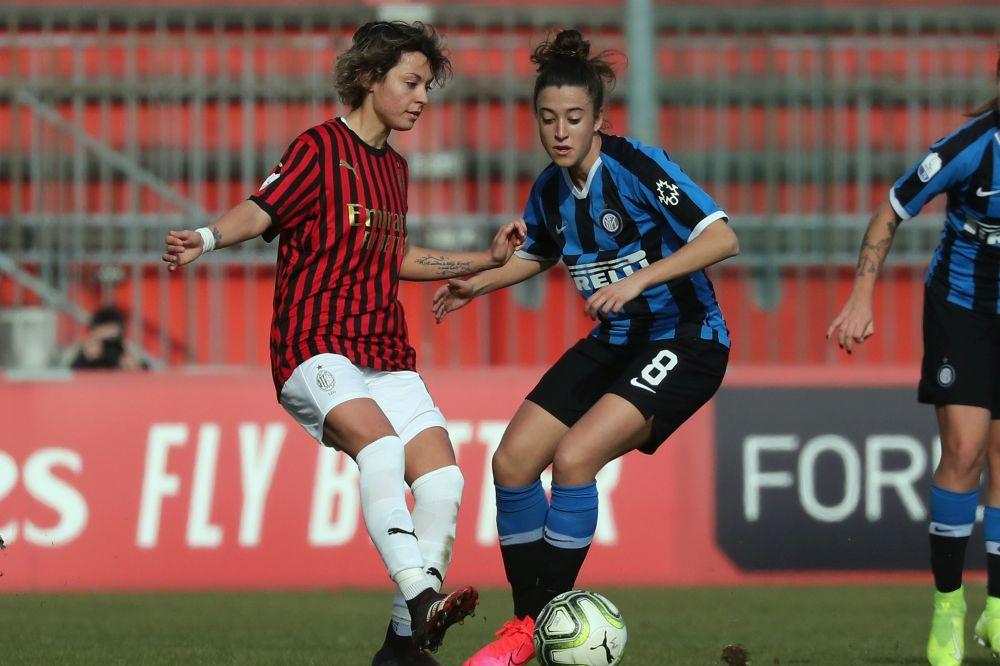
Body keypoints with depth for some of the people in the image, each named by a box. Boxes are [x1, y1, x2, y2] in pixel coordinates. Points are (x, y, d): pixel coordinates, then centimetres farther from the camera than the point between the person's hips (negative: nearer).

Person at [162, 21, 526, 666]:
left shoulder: (395, 167, 21)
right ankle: (420, 596, -46)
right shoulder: (320, 148, -1)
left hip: (386, 355, 7)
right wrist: (208, 237, -33)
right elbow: (263, 210, -13)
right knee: (379, 441, -33)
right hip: (316, 346, -7)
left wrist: (487, 259, 33)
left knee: (443, 478, -10)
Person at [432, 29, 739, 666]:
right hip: (613, 344, 8)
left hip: (684, 344, -8)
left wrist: (637, 279, -34)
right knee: (512, 460, -2)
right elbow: (538, 253, 26)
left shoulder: (638, 166, -19)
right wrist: (477, 284, 11)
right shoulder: (550, 190, 3)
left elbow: (722, 238, -27)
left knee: (574, 457, -23)